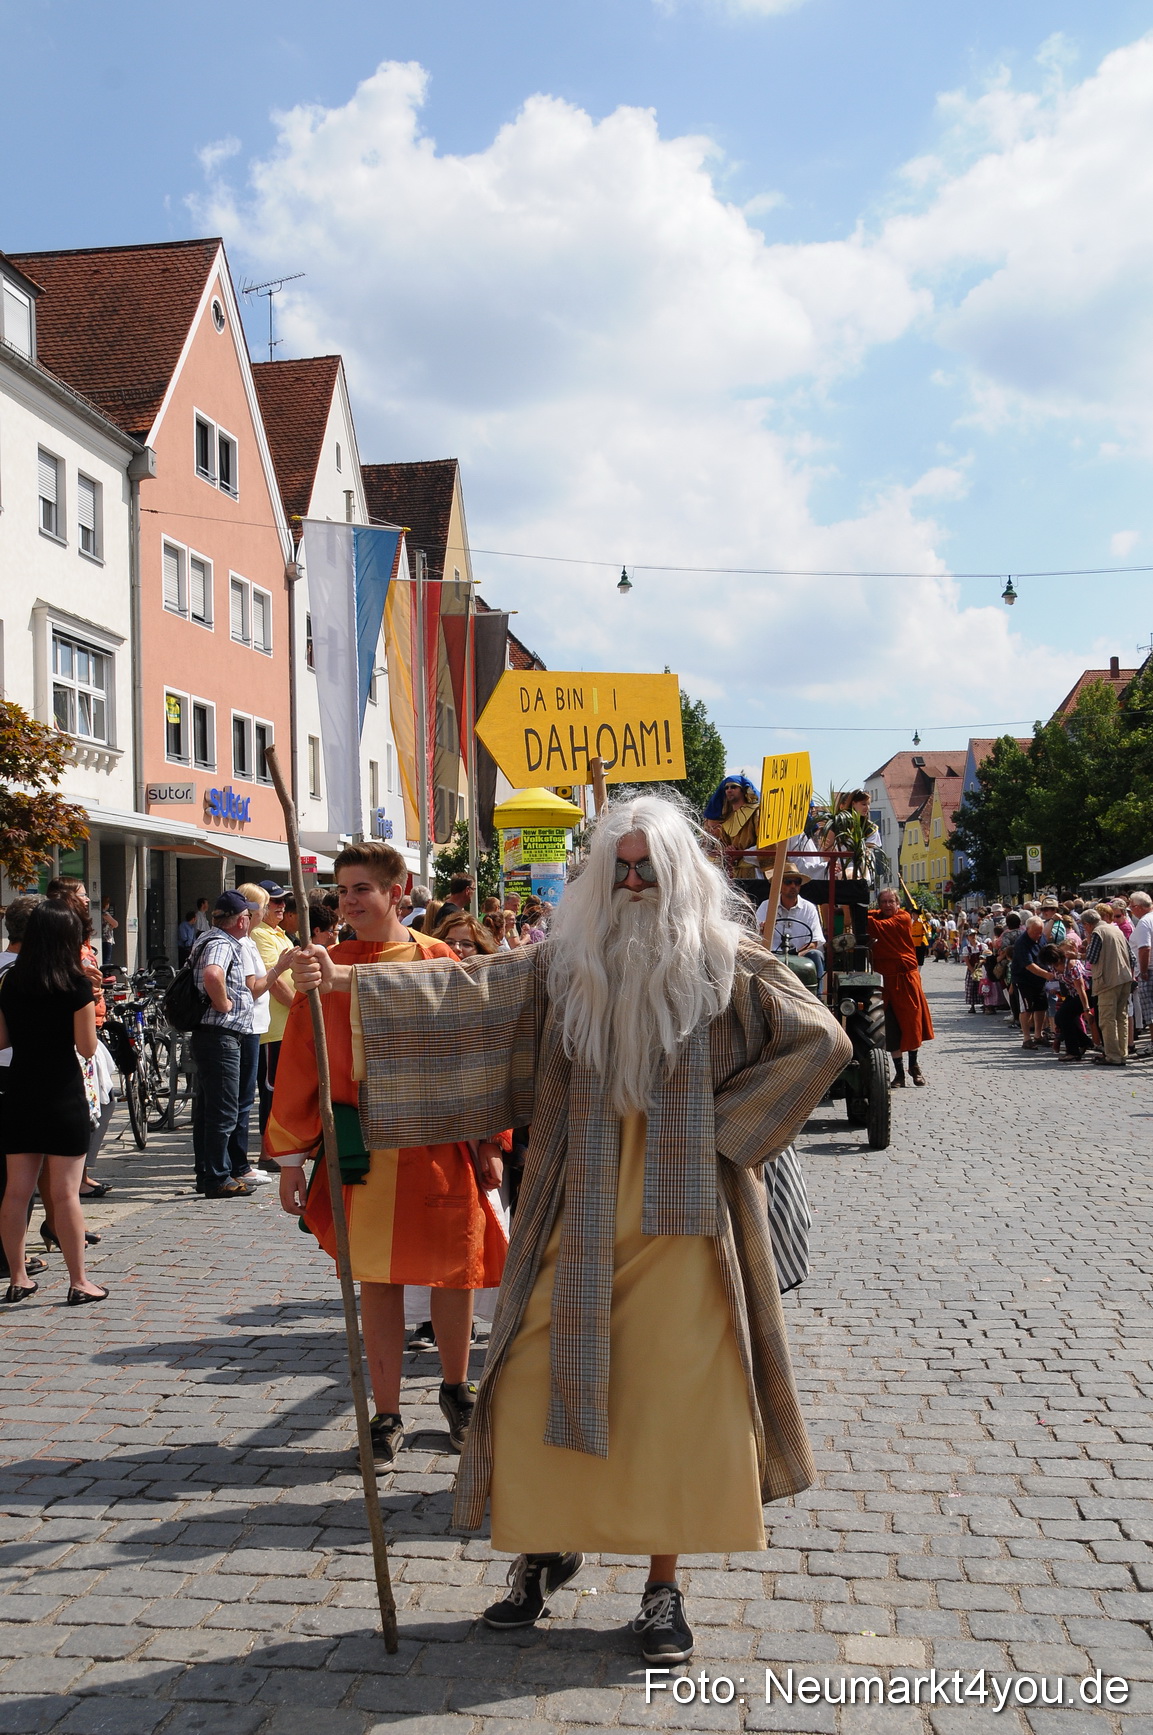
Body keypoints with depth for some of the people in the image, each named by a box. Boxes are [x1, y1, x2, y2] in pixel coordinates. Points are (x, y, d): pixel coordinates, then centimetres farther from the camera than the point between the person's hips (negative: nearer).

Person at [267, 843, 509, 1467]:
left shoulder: (440, 961, 1)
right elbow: (298, 1064, 2)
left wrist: (489, 1143, 0)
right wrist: (291, 1157, 0)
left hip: (441, 1149, 0)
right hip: (363, 1150, 0)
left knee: (453, 1272, 9)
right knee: (377, 1278, 5)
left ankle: (455, 1390, 33)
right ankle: (387, 1416, 19)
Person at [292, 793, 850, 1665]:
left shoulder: (725, 960, -1)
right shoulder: (566, 961, 4)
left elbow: (823, 1040, -4)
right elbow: (470, 990, -3)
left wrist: (725, 1125, -8)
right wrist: (351, 981, -13)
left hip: (682, 1216, -2)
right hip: (580, 1216, 2)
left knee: (674, 1394, 4)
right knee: (543, 1380, 4)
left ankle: (664, 1582, 21)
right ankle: (548, 1546, 28)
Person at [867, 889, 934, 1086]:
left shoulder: (903, 918, -5)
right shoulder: (877, 916, 9)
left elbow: (881, 926, -20)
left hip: (906, 977, -3)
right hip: (885, 979, 3)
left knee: (912, 1021, 2)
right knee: (891, 1027, 1)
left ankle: (914, 1066, 22)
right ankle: (899, 1072, 9)